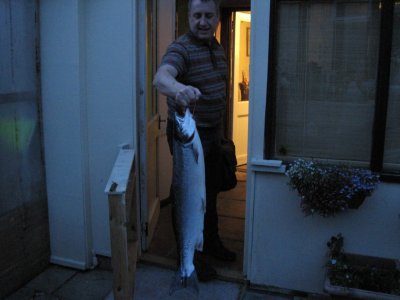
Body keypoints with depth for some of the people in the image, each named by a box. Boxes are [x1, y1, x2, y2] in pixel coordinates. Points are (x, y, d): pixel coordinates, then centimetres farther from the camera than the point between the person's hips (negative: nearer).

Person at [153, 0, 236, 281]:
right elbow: (161, 77, -40)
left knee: (211, 192, 20)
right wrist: (178, 88, -63)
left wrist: (220, 129, 18)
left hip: (213, 132, 8)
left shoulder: (217, 47, 8)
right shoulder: (181, 48, -18)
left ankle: (211, 241, 40)